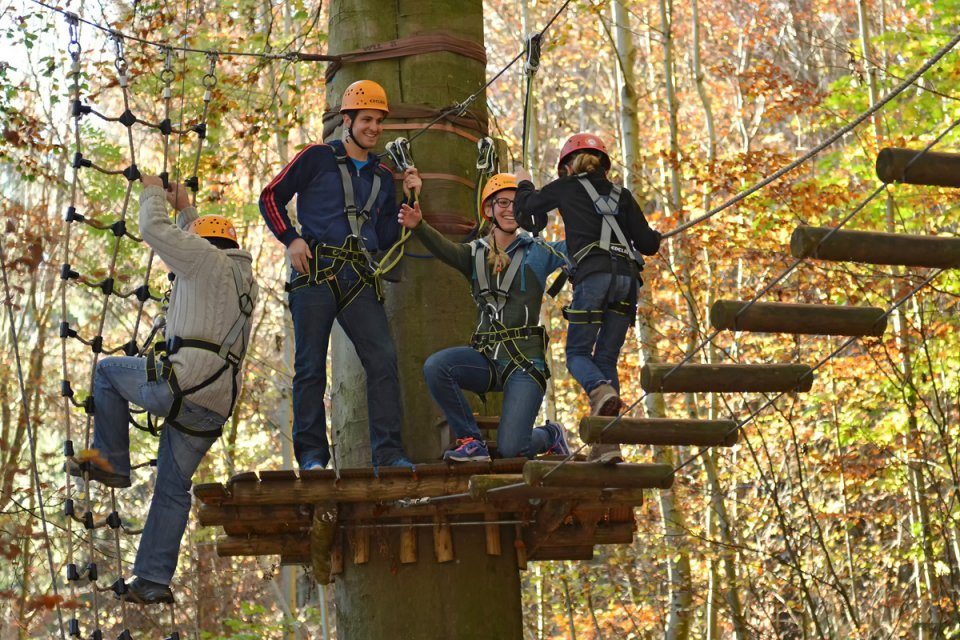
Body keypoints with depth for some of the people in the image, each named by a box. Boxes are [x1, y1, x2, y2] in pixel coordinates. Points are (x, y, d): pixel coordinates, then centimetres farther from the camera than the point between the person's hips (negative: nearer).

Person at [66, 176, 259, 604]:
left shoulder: (208, 259, 3)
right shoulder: (244, 277, 27)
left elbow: (155, 230, 3)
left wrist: (152, 192, 21)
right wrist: (186, 209, 49)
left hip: (185, 384, -8)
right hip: (216, 407, 8)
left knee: (108, 371, 19)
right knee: (173, 488, 12)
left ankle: (110, 463, 14)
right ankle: (154, 581, 9)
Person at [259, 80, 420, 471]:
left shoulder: (382, 176, 20)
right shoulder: (317, 158, 6)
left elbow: (386, 240, 17)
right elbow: (271, 197, 7)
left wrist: (406, 200, 4)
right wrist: (290, 239, -5)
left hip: (360, 279, 4)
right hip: (315, 273, -4)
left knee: (384, 359, -10)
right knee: (311, 365, -2)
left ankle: (387, 451, -7)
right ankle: (312, 454, 5)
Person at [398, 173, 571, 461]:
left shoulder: (537, 252, 5)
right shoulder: (476, 254, 7)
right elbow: (445, 250, -13)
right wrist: (418, 226, -33)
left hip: (526, 362, -3)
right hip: (486, 358, 3)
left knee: (510, 449, -12)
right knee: (435, 366, -26)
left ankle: (551, 435, 26)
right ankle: (471, 441, -7)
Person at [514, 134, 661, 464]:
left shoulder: (566, 187, 14)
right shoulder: (621, 195, 21)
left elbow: (526, 206, 30)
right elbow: (648, 244, 16)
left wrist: (524, 184, 52)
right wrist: (656, 237, 40)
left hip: (593, 275, -4)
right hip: (627, 277, 4)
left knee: (577, 352, 7)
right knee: (606, 359, 10)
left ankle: (602, 391, -29)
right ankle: (608, 444, 0)